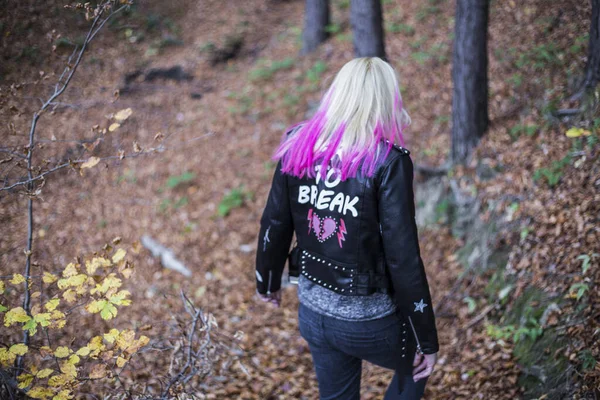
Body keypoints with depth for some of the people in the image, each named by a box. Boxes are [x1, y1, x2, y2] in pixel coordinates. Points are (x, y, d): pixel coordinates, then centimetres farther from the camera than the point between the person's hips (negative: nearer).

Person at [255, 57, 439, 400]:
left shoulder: (298, 147, -5)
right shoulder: (387, 161, -20)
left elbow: (274, 226, 2)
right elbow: (403, 256, -20)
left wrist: (268, 282, 20)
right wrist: (427, 338, -10)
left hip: (313, 312, 5)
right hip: (368, 319, -5)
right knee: (415, 367, 27)